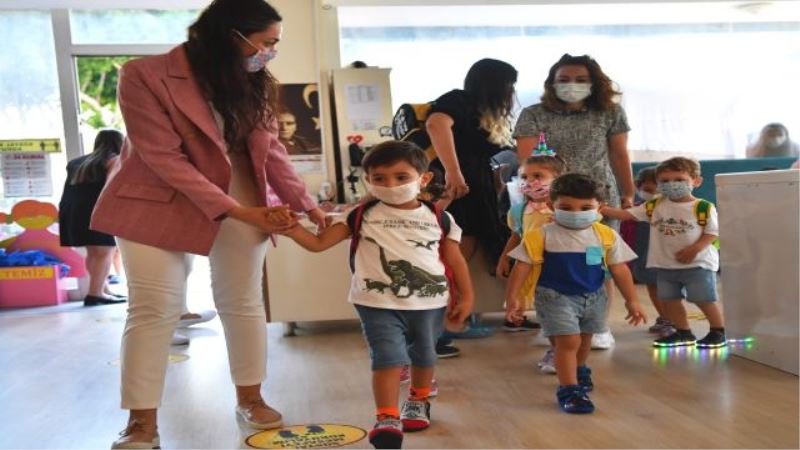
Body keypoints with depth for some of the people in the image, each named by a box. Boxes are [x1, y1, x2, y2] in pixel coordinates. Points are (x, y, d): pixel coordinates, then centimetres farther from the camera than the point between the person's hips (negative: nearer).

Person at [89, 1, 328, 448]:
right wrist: (237, 211, -22)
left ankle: (250, 398, 23)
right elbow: (164, 157, -20)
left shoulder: (255, 84, 1)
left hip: (243, 197, 5)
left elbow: (271, 149, 4)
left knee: (244, 303, 7)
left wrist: (306, 204, -7)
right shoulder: (145, 75, -16)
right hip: (159, 201, -4)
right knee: (154, 309, -3)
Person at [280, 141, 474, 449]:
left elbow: (455, 260, 8)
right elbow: (319, 243, -5)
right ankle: (387, 420, -6)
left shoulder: (438, 218, 0)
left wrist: (466, 297, 7)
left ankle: (419, 402, 45)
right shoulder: (361, 216, -3)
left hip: (429, 302, 2)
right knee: (388, 357, -14)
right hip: (378, 303, -2)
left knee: (424, 356, 19)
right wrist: (291, 228, -22)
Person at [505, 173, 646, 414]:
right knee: (568, 341, -13)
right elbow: (523, 265, -11)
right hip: (556, 296, -4)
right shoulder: (542, 235, -14)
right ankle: (568, 390, -3)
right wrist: (513, 295, -16)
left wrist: (632, 300, 1)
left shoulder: (606, 235, -6)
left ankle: (579, 371, 51)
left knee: (584, 338, 23)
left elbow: (619, 269, 0)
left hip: (593, 297, 5)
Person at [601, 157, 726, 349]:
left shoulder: (703, 207, -8)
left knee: (704, 300, 1)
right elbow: (627, 214, -1)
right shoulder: (655, 206, 2)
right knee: (668, 300, 10)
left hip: (698, 264, -5)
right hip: (664, 265, 5)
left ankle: (718, 332, 20)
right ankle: (683, 333, 25)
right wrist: (602, 209, -14)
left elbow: (712, 232, -7)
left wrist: (694, 249, -20)